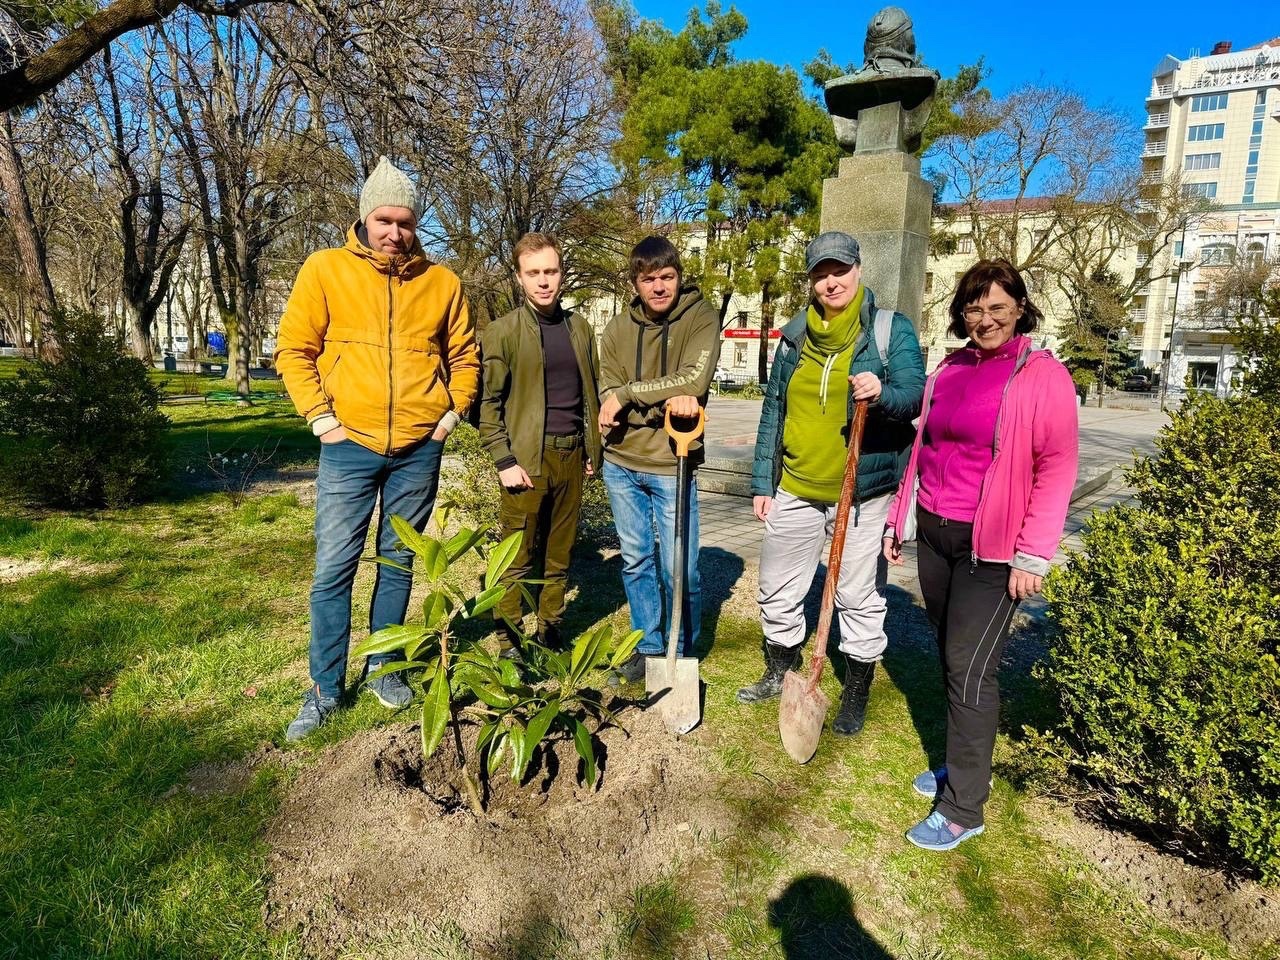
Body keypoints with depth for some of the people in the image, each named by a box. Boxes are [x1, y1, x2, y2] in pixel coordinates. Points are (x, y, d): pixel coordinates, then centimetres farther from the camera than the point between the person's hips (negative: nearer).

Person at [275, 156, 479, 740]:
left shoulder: (441, 282, 5)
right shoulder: (325, 269, 0)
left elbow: (463, 355, 15)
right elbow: (294, 348, 1)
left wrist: (452, 411, 3)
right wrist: (320, 417, -6)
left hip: (420, 449, 2)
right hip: (350, 446, -2)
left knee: (399, 563, 12)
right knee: (334, 570, 1)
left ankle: (382, 667, 28)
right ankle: (325, 689, 14)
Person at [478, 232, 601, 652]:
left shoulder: (580, 328, 11)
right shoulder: (502, 331, -2)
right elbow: (489, 403, -4)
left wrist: (594, 451, 10)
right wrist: (504, 461, -11)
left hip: (571, 458, 4)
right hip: (526, 460, -4)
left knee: (559, 557, 11)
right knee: (517, 560, 3)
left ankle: (550, 634, 24)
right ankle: (509, 643, 15)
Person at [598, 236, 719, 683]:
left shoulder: (701, 318, -4)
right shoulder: (618, 329, 7)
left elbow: (692, 381, -18)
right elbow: (607, 392, -2)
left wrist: (627, 394, -12)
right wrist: (665, 399, -19)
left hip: (672, 464, -4)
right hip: (621, 463, 4)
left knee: (679, 570, 1)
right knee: (636, 561, 15)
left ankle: (682, 653, 24)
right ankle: (648, 646, 32)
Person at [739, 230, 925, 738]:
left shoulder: (891, 329, -3)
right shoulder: (794, 336, 8)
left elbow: (915, 395, -11)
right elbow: (773, 411, 10)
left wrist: (882, 393, -34)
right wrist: (762, 482, 8)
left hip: (863, 492, -4)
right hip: (794, 488, 4)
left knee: (860, 598, 6)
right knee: (778, 591, 14)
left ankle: (856, 696, 26)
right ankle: (780, 674, 37)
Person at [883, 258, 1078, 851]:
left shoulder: (1043, 376, -7)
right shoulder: (948, 371, 10)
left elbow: (1057, 471, -10)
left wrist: (1032, 557, -14)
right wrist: (899, 519, 16)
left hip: (992, 548, -6)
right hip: (933, 534, 6)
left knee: (969, 668, -4)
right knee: (950, 657, 14)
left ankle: (962, 808, 9)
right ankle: (963, 763, 32)